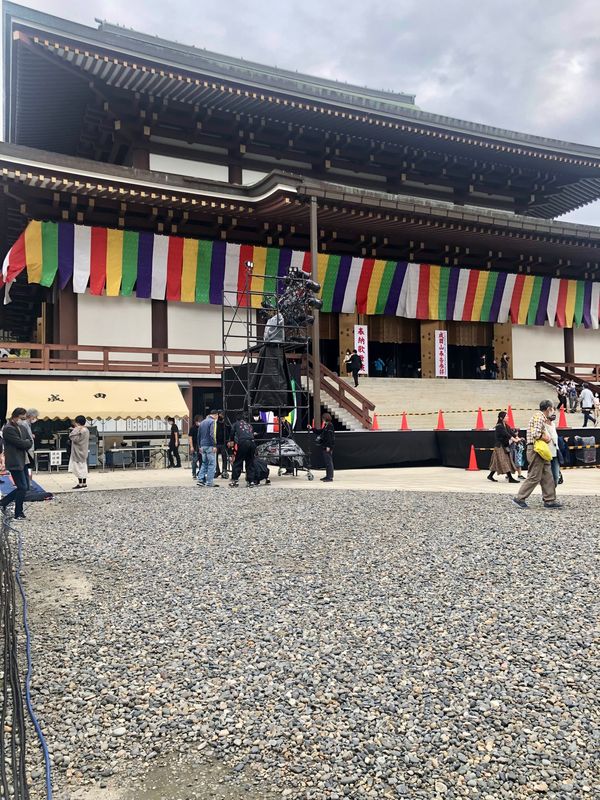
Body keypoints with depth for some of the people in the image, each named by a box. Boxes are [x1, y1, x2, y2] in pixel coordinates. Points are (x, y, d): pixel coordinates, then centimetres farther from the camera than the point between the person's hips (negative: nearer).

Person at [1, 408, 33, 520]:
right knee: (23, 488, -5)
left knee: (25, 487, 12)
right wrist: (27, 442, -2)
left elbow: (30, 442, 10)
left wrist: (25, 443, -8)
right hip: (14, 462, -9)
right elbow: (21, 443, -20)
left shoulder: (22, 428, 13)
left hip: (23, 461, 9)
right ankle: (18, 514, 6)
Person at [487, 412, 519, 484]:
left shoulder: (506, 426, 12)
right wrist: (514, 440, -29)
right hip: (500, 446, -9)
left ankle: (490, 476, 20)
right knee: (504, 462, -8)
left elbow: (511, 433, 1)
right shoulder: (499, 426, -13)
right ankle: (510, 478, -8)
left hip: (505, 446, 9)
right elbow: (506, 434, -23)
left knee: (498, 462, 11)